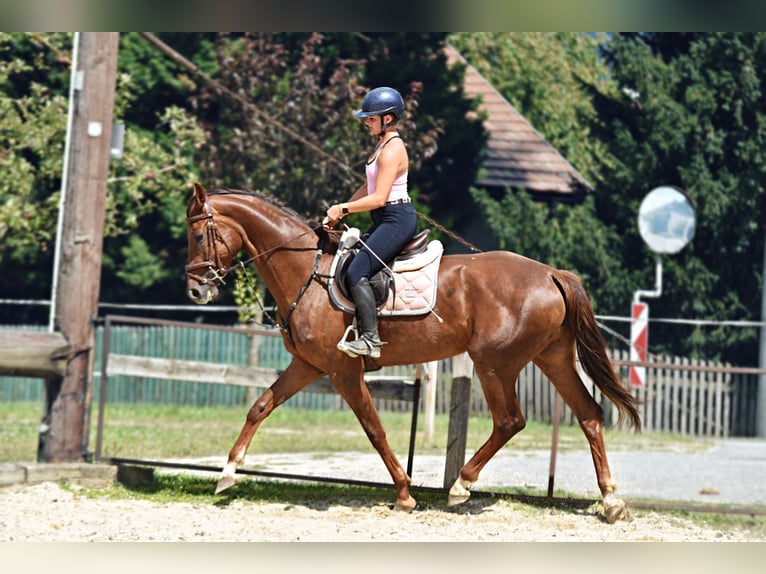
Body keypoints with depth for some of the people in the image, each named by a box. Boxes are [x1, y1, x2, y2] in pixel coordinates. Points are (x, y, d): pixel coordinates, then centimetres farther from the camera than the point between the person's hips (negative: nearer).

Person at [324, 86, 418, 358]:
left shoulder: (392, 151, -18)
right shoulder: (383, 145, 14)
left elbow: (378, 198, -22)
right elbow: (369, 187, 20)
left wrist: (343, 208, -16)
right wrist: (341, 211, 12)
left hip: (397, 220, -11)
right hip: (385, 220, 11)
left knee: (357, 272, -20)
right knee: (347, 262, 16)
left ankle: (370, 339, -23)